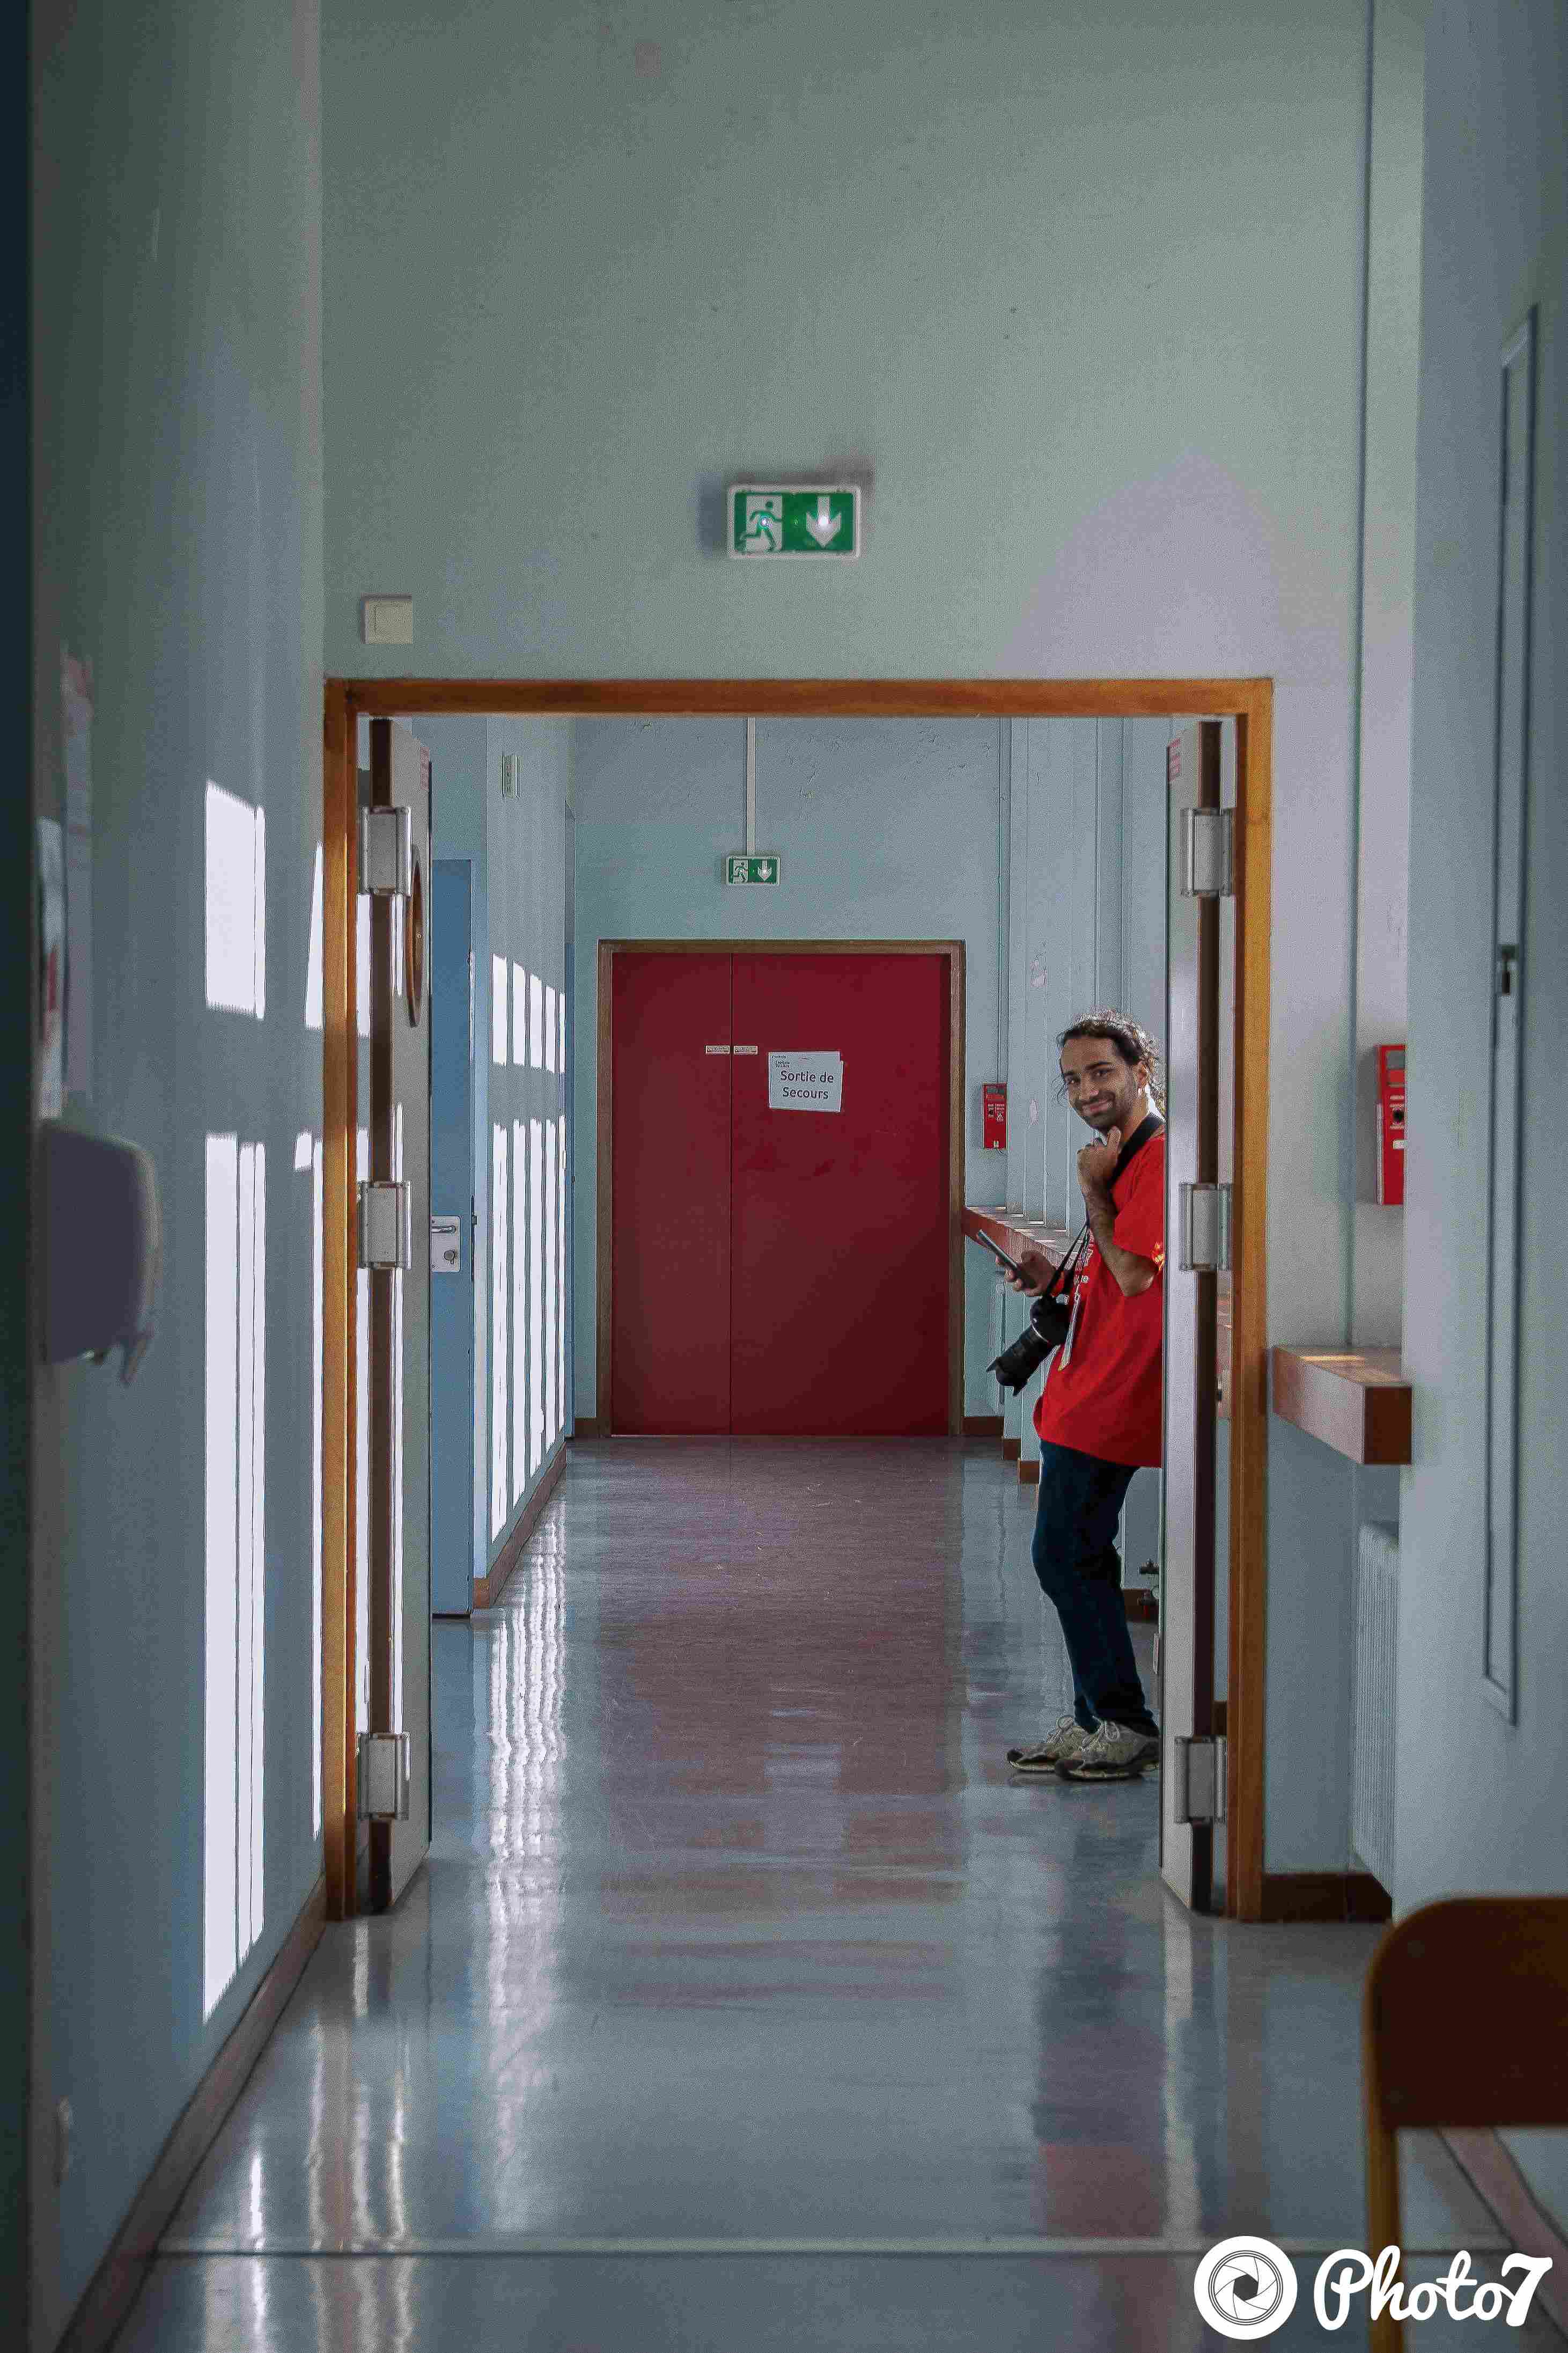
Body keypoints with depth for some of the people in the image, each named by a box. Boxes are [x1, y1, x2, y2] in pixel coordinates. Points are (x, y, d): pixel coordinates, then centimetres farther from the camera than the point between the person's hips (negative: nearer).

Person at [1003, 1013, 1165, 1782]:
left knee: (1066, 1557, -7)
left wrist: (1092, 1193, -14)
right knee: (1076, 1559, 13)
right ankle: (1094, 1721, 21)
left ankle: (1128, 1726, 1)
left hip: (1108, 1398, -10)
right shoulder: (1128, 1160, 18)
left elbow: (1136, 1276, -22)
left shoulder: (1160, 1160, -15)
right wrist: (1057, 1278, 11)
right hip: (1083, 1394, 10)